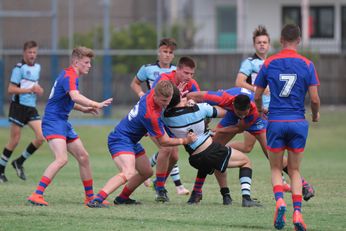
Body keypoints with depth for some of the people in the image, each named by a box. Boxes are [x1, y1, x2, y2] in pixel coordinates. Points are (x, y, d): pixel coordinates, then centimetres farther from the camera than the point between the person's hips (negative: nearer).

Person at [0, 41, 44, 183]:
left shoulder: (37, 67, 12)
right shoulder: (19, 68, -11)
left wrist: (38, 89, 7)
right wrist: (30, 90, -22)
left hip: (31, 108, 7)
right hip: (19, 106, -7)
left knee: (41, 137, -6)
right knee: (14, 140, -3)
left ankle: (19, 162, 11)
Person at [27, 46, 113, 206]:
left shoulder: (69, 76, 17)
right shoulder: (69, 76, -15)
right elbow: (75, 97, -35)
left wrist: (84, 109, 18)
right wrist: (97, 105, -34)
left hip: (63, 123, 11)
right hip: (53, 122, -11)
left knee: (83, 157, 12)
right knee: (62, 158, -25)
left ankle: (90, 197, 21)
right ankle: (37, 195, -26)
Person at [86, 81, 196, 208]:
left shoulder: (153, 92, -9)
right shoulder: (150, 115, -31)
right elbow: (164, 141, -17)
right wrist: (185, 141, -6)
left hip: (132, 142, 10)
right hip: (121, 140, -10)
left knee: (146, 172, 20)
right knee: (128, 173, -31)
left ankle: (122, 197, 34)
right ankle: (97, 200, -41)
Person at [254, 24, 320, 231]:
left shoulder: (269, 63, 0)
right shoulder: (307, 64, -2)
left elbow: (257, 96, 7)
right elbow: (314, 99, -4)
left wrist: (260, 109, 29)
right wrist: (316, 114, 18)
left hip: (275, 122, 0)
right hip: (298, 122, 0)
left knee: (276, 169, 12)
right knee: (295, 171, 11)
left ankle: (279, 200, -16)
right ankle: (297, 212, -5)